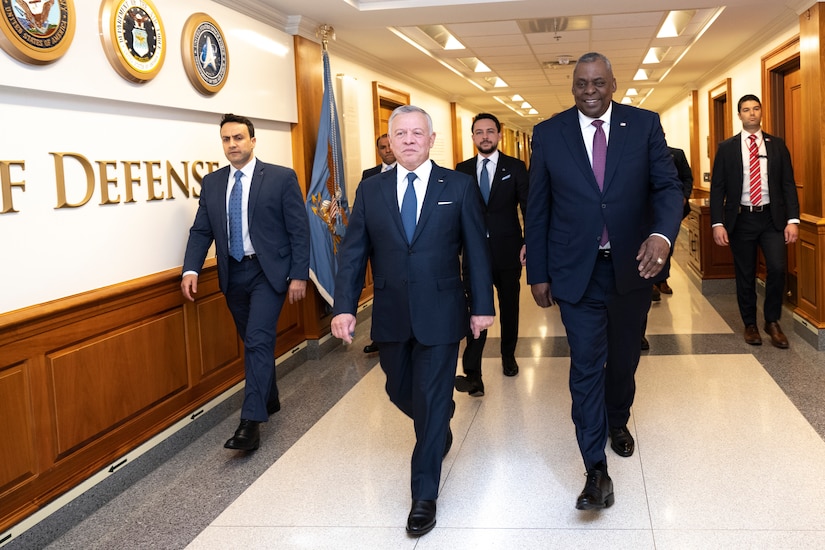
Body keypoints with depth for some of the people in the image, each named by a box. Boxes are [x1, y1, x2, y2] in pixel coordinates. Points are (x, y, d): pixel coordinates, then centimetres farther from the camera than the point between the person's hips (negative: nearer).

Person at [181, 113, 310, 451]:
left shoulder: (281, 178, -5)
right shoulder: (211, 183, 7)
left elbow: (299, 230, -6)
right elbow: (201, 231, 5)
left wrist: (299, 274, -10)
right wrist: (191, 270, -9)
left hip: (268, 271, -5)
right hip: (233, 274, 5)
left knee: (258, 341, -13)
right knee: (254, 342, 15)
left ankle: (251, 422, -12)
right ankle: (269, 401, 33)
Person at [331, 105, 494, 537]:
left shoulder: (459, 186, -2)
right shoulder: (371, 189, 4)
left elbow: (476, 250, 0)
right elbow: (353, 253, 2)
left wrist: (482, 306, -3)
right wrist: (344, 306, -7)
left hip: (440, 314, -3)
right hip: (391, 317, 3)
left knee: (432, 400, 0)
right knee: (400, 392, 17)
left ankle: (424, 496, 12)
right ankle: (438, 430, 49)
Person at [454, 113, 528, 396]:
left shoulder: (515, 167, 0)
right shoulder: (463, 169, 6)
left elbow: (528, 207, -3)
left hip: (508, 249, 0)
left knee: (509, 305, 14)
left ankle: (508, 355, 34)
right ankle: (473, 374, -10)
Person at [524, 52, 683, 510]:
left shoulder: (645, 125, -2)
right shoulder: (549, 134, -2)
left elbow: (668, 186, -6)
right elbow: (537, 209, 0)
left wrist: (662, 234, -27)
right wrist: (538, 273, -1)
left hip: (632, 266, 2)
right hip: (577, 271, -1)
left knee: (624, 357, 19)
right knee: (586, 365, -2)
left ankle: (618, 422, 47)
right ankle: (596, 470, 5)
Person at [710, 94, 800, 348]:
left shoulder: (777, 145, 6)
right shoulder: (727, 148, 3)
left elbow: (788, 184, 4)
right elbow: (717, 188, 0)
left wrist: (793, 219, -6)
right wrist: (717, 223, -9)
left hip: (772, 217, 0)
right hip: (741, 218, 0)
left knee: (777, 268, -13)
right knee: (745, 275, 7)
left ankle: (772, 322, 7)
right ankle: (750, 324, 24)